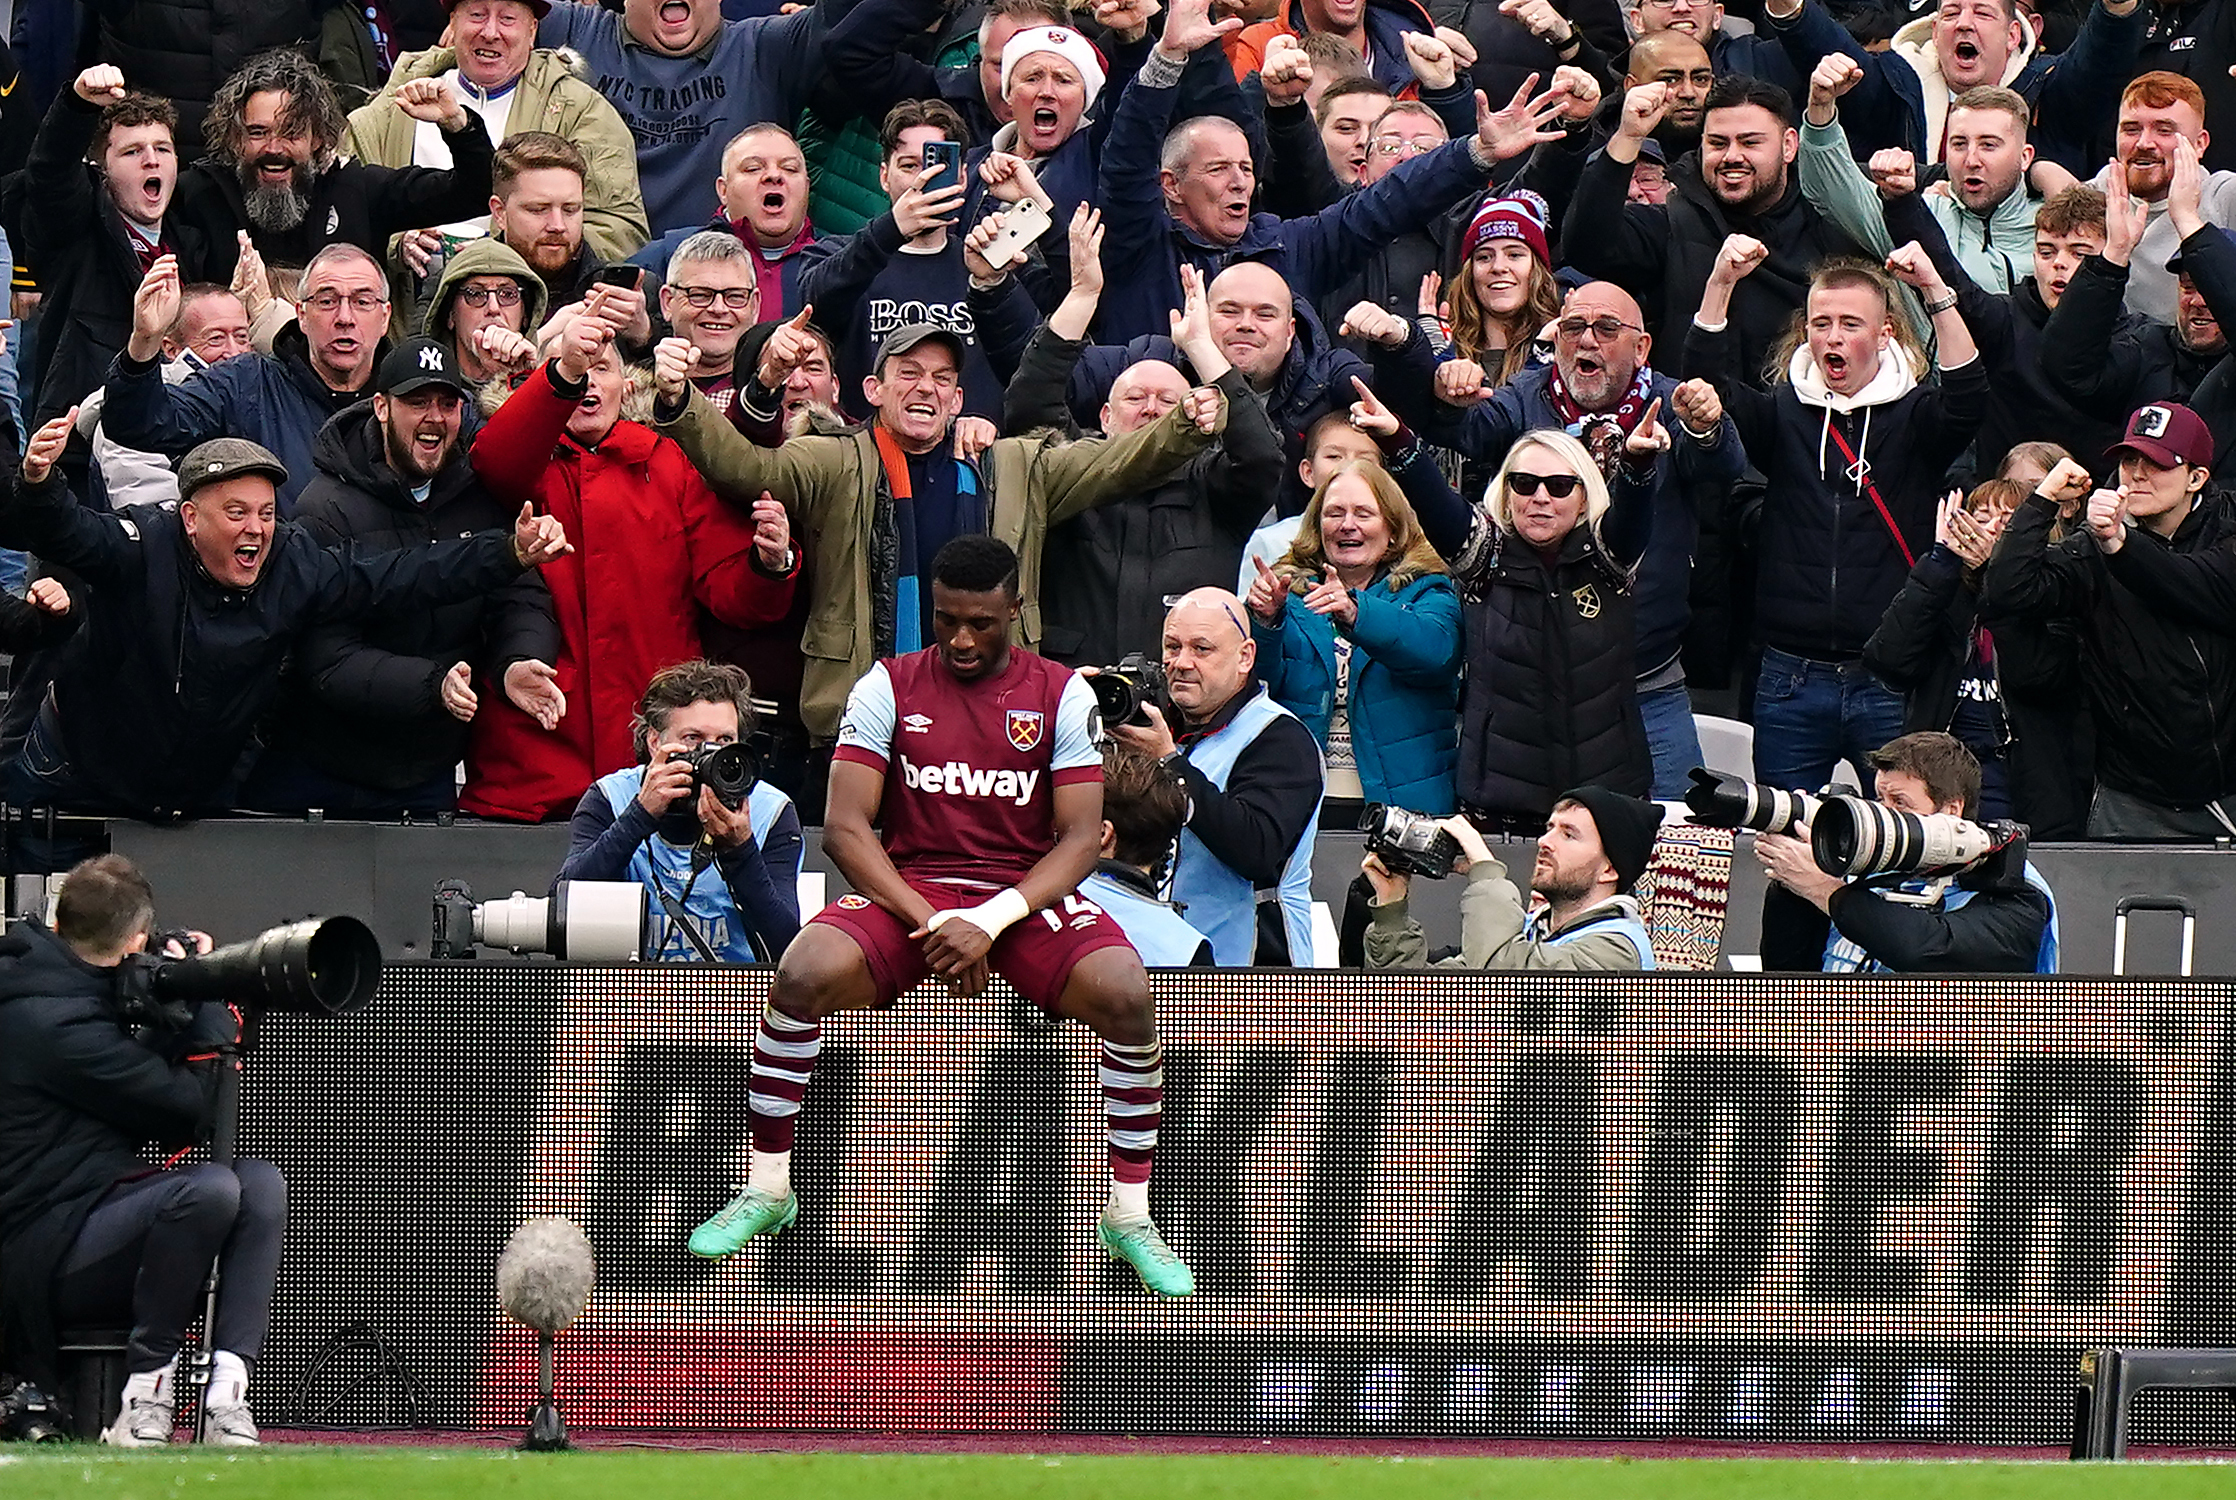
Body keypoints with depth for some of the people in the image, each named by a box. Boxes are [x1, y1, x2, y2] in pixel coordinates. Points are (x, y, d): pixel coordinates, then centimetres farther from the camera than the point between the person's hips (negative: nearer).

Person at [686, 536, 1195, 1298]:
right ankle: (766, 1191, -12)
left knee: (1126, 993, -30)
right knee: (804, 973, -30)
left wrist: (990, 924, -21)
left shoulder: (1062, 695, 0)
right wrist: (927, 922, -19)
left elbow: (1080, 838, -6)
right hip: (909, 886, 0)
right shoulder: (888, 687, 1)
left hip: (1028, 893, 0)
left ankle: (1130, 1216, -16)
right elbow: (845, 826, -5)